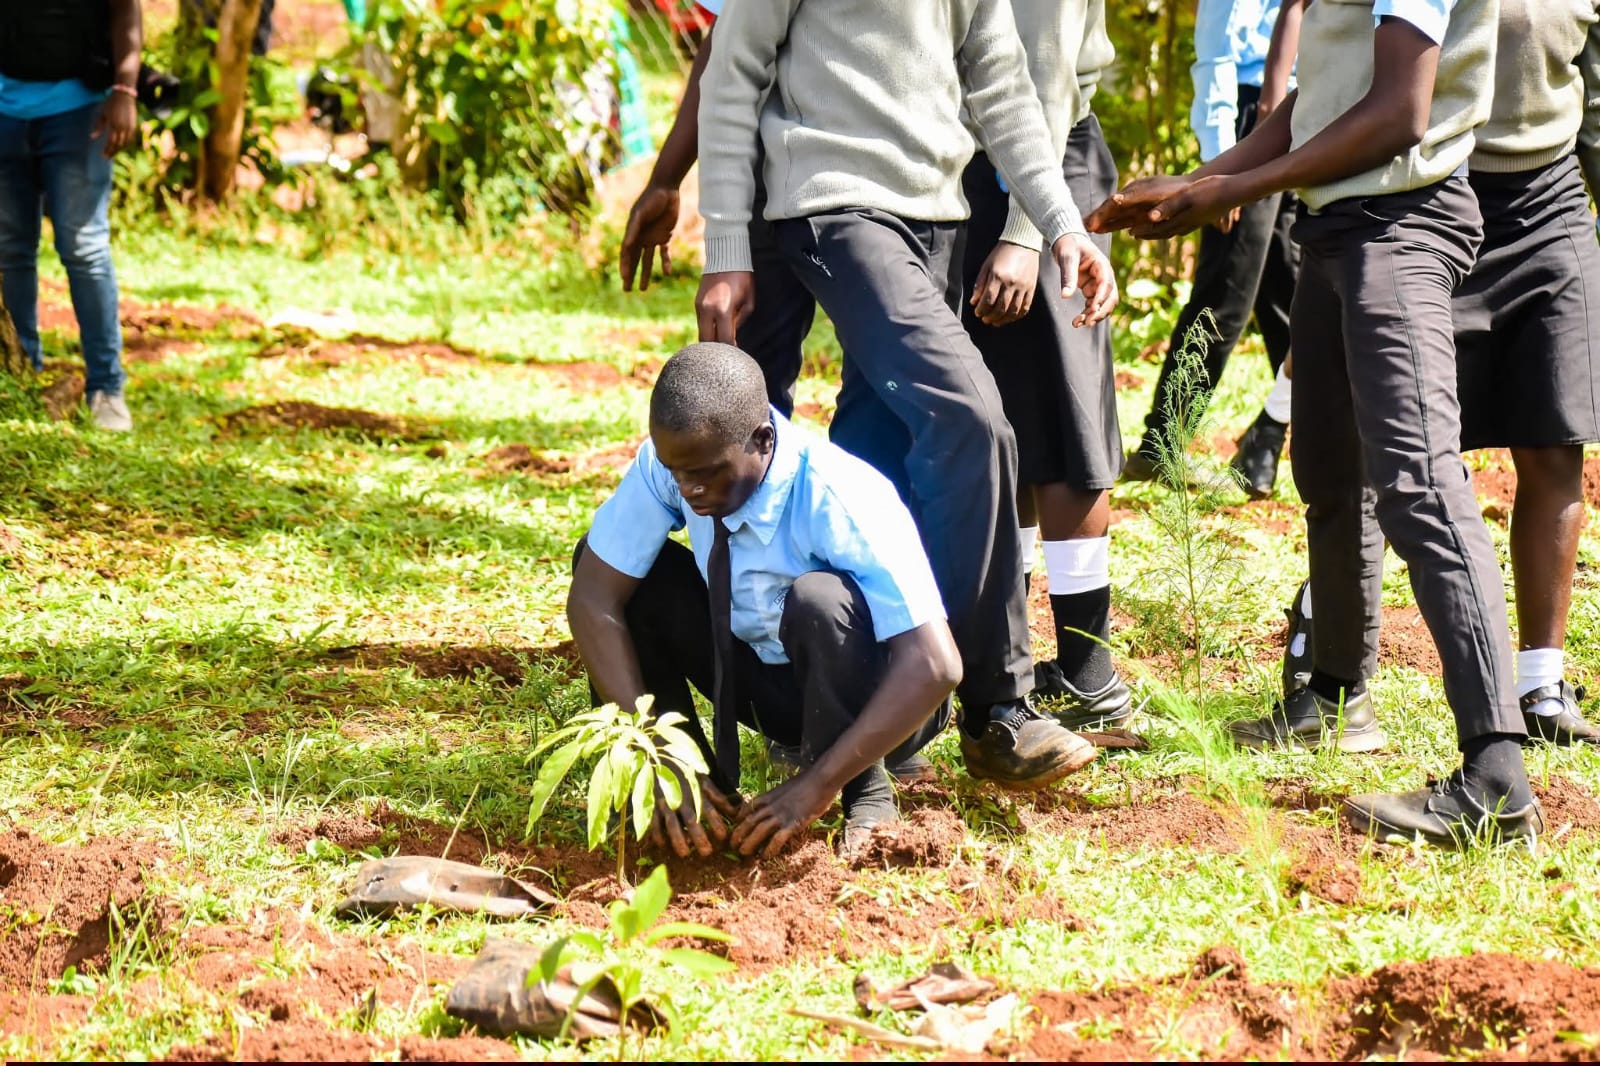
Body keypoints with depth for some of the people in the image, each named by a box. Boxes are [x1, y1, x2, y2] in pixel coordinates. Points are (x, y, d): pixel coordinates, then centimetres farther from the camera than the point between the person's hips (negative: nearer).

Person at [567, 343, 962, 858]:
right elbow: (593, 599, -17)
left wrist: (817, 786, -37)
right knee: (610, 562, -14)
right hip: (762, 679, 5)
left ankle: (863, 793, -13)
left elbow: (935, 667, -36)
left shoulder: (843, 502, -32)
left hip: (871, 702, -5)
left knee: (818, 600, -36)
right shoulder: (667, 463, -19)